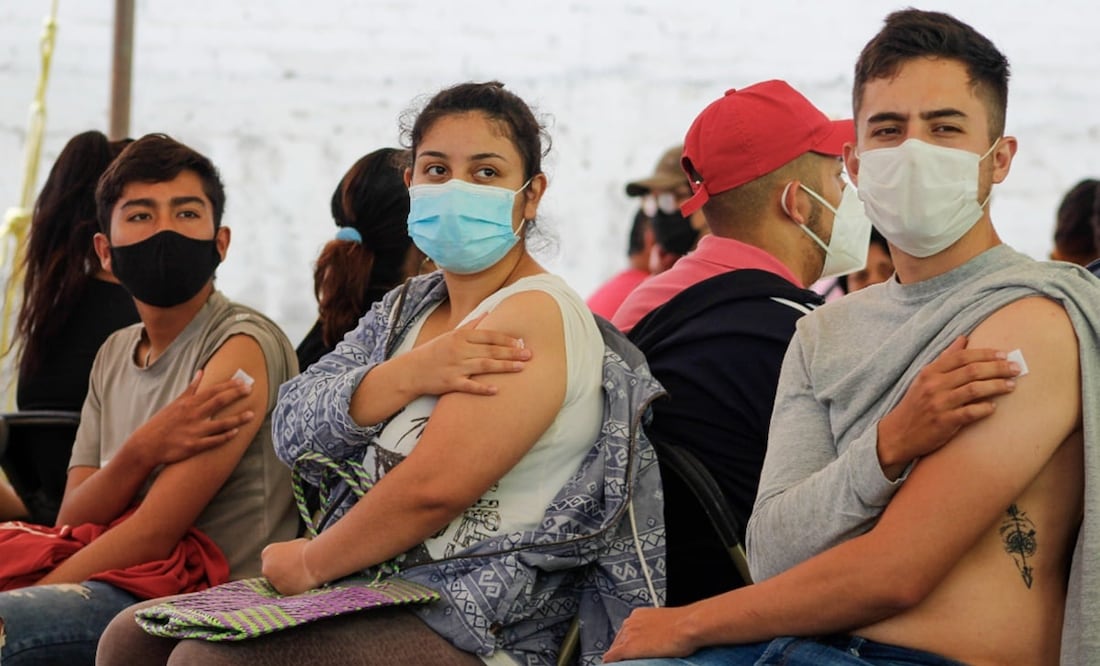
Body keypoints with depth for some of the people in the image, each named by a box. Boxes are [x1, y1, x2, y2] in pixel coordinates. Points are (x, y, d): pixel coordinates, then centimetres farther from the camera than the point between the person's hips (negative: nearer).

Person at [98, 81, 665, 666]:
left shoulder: (533, 314, -12)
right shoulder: (406, 309, 14)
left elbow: (432, 489, -20)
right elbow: (291, 431, 1)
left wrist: (311, 562, -6)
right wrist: (410, 375, -16)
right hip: (372, 595, 8)